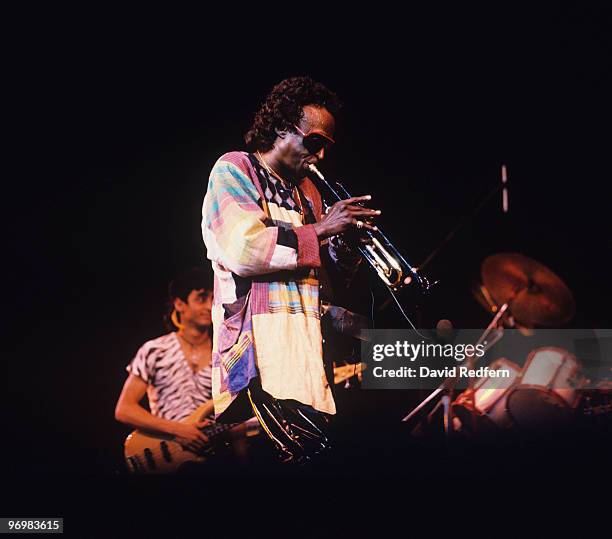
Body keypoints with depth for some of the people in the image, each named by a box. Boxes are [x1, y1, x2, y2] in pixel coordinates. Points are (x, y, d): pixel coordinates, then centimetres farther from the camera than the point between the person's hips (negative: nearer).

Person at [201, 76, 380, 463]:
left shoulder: (308, 191, 25)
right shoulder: (234, 170, 3)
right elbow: (242, 248, -15)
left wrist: (345, 247, 5)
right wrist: (320, 230, -10)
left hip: (308, 346, 8)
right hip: (259, 348, -7)